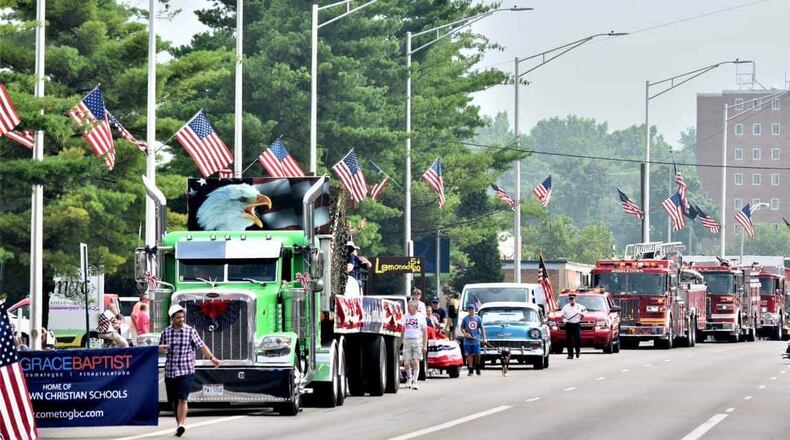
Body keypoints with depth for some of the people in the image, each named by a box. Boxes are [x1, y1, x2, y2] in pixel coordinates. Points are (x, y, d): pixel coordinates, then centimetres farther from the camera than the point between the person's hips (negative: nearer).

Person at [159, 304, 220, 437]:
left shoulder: (190, 331, 1)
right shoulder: (166, 333, 7)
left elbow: (201, 346, 5)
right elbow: (160, 349, 16)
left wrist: (212, 357, -6)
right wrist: (161, 350, -8)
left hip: (186, 371, -3)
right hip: (170, 371, 3)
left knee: (182, 399, -15)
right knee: (174, 401, 7)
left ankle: (181, 425, -18)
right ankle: (179, 424, 20)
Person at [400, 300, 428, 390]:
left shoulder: (420, 317, 4)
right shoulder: (405, 317, 12)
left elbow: (425, 332, 4)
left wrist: (425, 345, -3)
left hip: (417, 340, -3)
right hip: (407, 340, 3)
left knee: (416, 362, -7)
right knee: (406, 362, 0)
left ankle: (414, 382, -5)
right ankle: (409, 378, 23)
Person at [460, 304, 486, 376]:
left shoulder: (478, 318, 5)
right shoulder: (465, 319, 3)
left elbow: (482, 328, 7)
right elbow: (462, 328, 7)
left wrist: (484, 338, -1)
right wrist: (465, 333, -14)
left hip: (476, 340, 0)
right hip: (468, 340, 0)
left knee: (477, 355, 1)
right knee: (469, 354, 2)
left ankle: (477, 368, 21)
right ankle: (470, 369, 7)